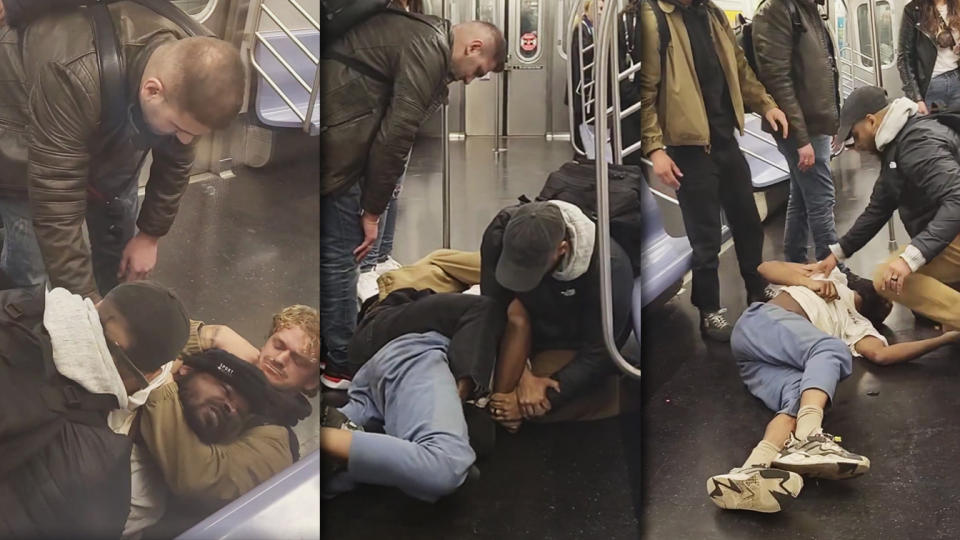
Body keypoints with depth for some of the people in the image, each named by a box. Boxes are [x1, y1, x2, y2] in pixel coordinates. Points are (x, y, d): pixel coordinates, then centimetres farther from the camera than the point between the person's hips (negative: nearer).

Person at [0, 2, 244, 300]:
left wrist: (150, 234, -2)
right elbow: (56, 203, -41)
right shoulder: (74, 78, -46)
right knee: (32, 267, -7)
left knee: (119, 247, 8)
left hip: (105, 138, 5)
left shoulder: (187, 69, -26)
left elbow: (175, 162, -7)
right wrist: (85, 302, -38)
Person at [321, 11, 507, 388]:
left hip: (336, 137, 10)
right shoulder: (428, 50, -13)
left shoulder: (423, 34, 17)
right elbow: (395, 136, -15)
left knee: (337, 247, 15)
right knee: (341, 250, -1)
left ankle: (335, 348, 26)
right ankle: (343, 362, 10)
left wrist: (372, 205, 11)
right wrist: (372, 211, -8)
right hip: (335, 142, -10)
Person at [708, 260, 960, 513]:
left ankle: (752, 473, -60)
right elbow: (766, 267, 17)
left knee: (798, 400, -28)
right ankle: (806, 440, -57)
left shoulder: (859, 327, 29)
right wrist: (808, 282, 4)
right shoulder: (832, 274, 25)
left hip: (780, 362, 4)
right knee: (833, 349, -29)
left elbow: (881, 354, 6)